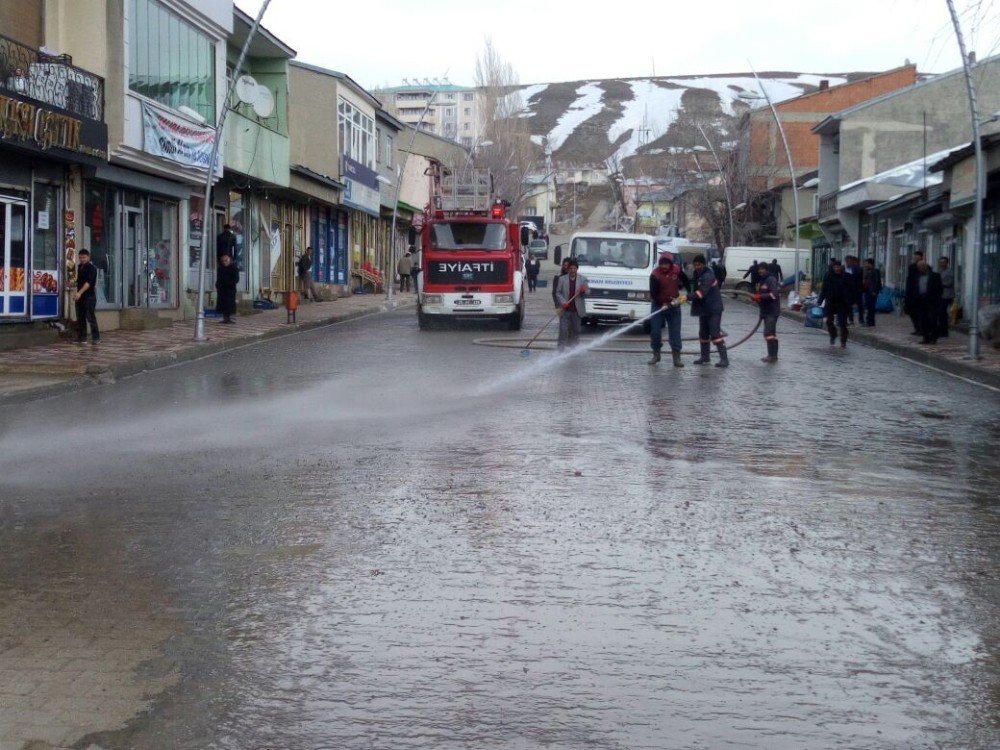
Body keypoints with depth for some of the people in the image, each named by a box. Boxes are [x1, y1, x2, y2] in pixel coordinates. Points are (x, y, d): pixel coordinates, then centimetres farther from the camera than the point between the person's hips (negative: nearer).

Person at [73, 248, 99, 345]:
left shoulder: (91, 268, -10)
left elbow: (88, 282, -22)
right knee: (80, 318, 8)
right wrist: (76, 292, 18)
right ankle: (81, 338, 12)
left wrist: (80, 292, -31)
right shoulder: (79, 267, 15)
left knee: (91, 317, -9)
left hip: (89, 296, -8)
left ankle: (96, 338, -5)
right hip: (80, 297, 8)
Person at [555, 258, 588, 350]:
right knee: (563, 329, -5)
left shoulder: (583, 279, 5)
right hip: (565, 309, -1)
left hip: (577, 310, 2)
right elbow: (558, 292, 3)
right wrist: (563, 302, -13)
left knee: (576, 330, 10)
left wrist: (583, 291, -18)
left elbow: (587, 293, 6)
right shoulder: (562, 279, 3)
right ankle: (561, 347, -2)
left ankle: (574, 347, 21)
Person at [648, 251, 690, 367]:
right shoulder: (655, 275, -17)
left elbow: (686, 282, 12)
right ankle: (656, 354, 16)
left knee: (675, 332, 0)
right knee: (655, 331, 0)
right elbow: (653, 293, -19)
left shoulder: (677, 270, -7)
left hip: (674, 305, 2)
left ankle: (676, 357, 0)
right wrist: (662, 304, -27)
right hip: (658, 305, -2)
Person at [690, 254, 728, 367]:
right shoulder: (697, 274, 9)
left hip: (713, 309, -9)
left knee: (715, 333, -14)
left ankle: (724, 359, -16)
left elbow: (701, 293, -31)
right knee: (703, 333, 13)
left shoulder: (707, 276, -20)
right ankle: (705, 357, 24)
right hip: (703, 309, 9)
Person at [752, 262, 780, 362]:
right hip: (766, 311, 10)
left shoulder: (771, 280, -13)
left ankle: (772, 355, -15)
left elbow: (774, 294, -23)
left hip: (772, 311, -10)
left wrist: (760, 296, -25)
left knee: (769, 332, -15)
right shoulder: (761, 280, 17)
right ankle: (773, 356, 20)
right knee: (771, 333, 14)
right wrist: (757, 298, 3)